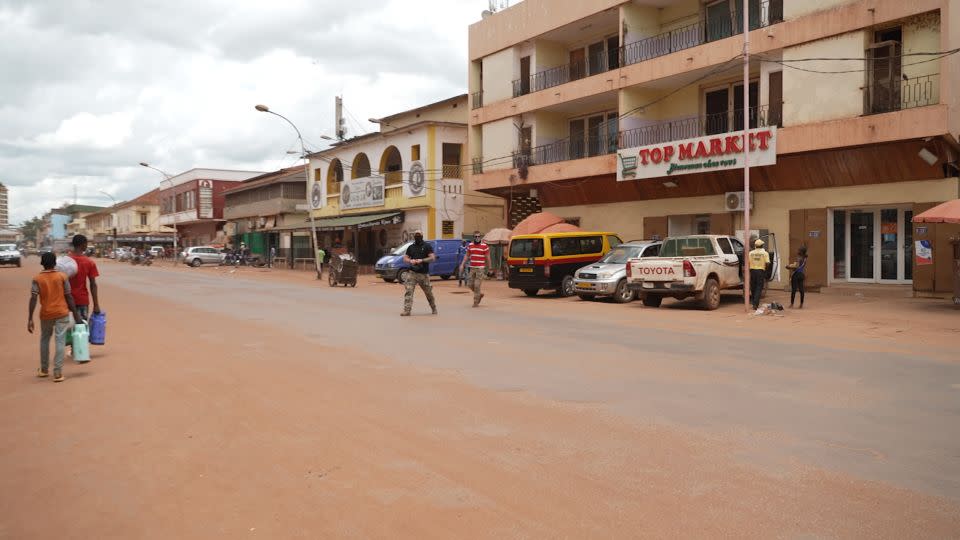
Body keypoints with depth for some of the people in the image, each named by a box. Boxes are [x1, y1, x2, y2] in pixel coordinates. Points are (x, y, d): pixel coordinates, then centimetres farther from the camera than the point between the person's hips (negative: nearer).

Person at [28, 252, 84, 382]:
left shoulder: (37, 279, -3)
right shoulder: (62, 276, -4)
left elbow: (33, 299, -11)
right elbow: (69, 297, -4)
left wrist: (30, 319, -11)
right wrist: (75, 314, 2)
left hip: (46, 314, 2)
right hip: (62, 313, -1)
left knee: (44, 340, 20)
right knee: (60, 342, -2)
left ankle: (44, 370, 30)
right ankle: (58, 373, -6)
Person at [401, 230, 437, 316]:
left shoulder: (427, 246, 1)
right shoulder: (411, 247, 12)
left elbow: (432, 258, -6)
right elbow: (405, 258, 14)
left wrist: (422, 260, -18)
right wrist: (410, 261, -8)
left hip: (424, 274, -2)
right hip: (412, 273, 3)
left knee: (428, 292, 8)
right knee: (408, 291, -11)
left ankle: (434, 309, 28)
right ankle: (407, 310, -12)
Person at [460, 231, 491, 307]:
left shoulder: (485, 246, -6)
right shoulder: (470, 245, 8)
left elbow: (487, 258, -3)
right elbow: (467, 256, 14)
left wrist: (489, 268, -2)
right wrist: (462, 264, 5)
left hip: (480, 268, -5)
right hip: (472, 268, 5)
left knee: (477, 285, -7)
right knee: (470, 284, 6)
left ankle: (475, 302, 3)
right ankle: (480, 294, 30)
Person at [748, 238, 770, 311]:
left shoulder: (751, 253, 4)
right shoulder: (765, 253, -2)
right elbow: (767, 263, -9)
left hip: (752, 270, 2)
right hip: (761, 271, -2)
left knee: (753, 288, 14)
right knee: (759, 288, -1)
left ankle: (754, 303, 24)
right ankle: (756, 304, -10)